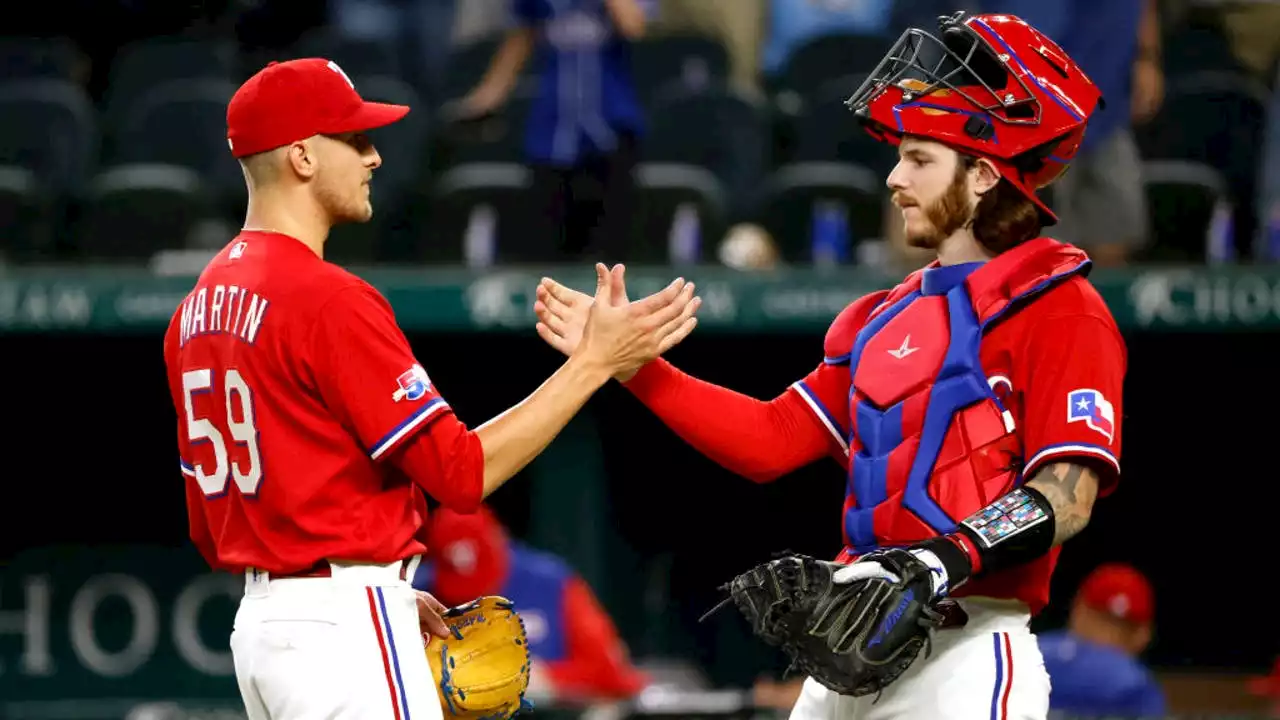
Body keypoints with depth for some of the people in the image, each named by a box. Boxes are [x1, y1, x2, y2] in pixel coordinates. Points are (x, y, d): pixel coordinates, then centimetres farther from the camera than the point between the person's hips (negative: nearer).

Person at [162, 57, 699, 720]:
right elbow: (461, 471, -15)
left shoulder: (201, 304, 13)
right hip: (345, 632, -9)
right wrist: (594, 362, -10)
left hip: (261, 619, 9)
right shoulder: (328, 300, -15)